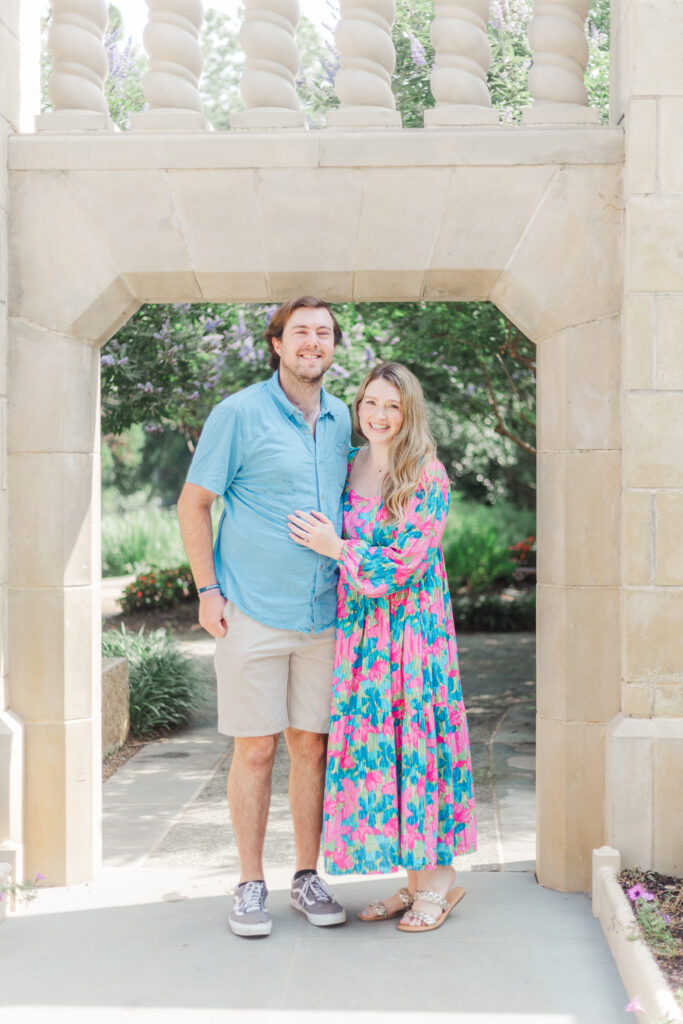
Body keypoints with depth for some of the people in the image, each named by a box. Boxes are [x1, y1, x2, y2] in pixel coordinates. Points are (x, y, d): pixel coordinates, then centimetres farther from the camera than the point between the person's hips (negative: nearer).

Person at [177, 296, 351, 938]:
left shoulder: (340, 419, 11)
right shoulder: (239, 414, -5)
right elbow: (193, 504, -2)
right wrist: (207, 590, -7)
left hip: (321, 614, 4)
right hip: (252, 613, -4)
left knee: (311, 746, 9)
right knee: (255, 749, 1)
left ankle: (307, 878, 21)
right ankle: (250, 886, 14)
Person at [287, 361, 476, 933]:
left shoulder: (427, 476, -8)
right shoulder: (348, 468, 11)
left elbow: (408, 559, -14)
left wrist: (338, 549, -11)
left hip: (413, 625, -6)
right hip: (359, 627, 6)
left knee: (413, 740, -4)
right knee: (372, 745, 6)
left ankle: (439, 877, 10)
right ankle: (414, 879, 17)